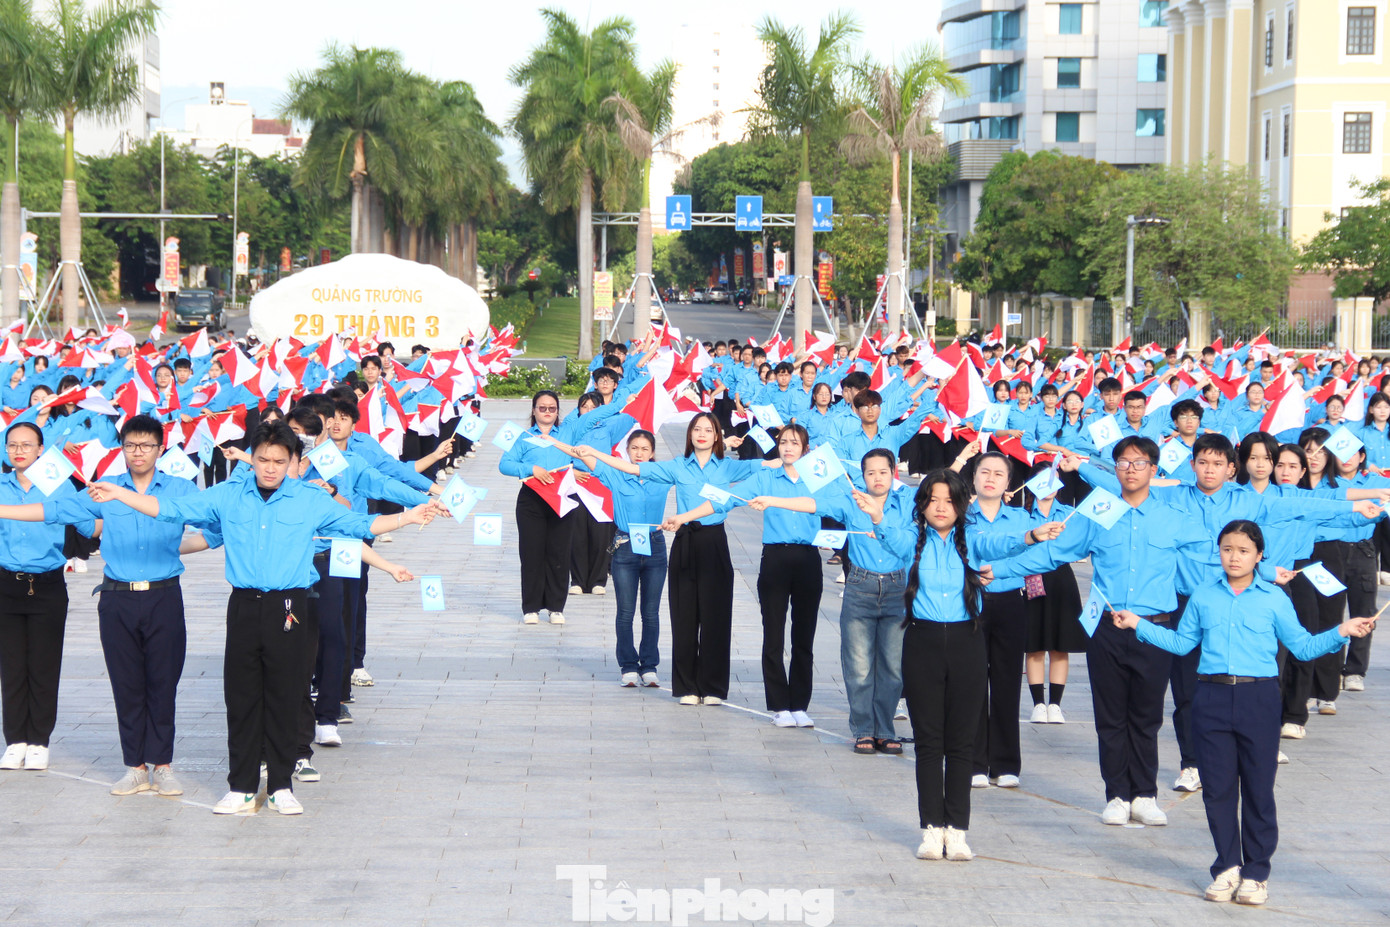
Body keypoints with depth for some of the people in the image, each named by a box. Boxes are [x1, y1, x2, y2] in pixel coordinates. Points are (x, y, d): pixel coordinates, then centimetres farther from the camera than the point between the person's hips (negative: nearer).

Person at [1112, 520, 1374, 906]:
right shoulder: (1203, 599, 10)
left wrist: (1340, 632, -5)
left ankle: (1256, 871, 11)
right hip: (1212, 699, 2)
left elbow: (1302, 646, 7)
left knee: (1259, 788, 2)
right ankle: (1226, 867, 15)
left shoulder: (1274, 599, 5)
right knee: (1217, 787, 3)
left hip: (1258, 697, -2)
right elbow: (1181, 642, 19)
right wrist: (1139, 624, 14)